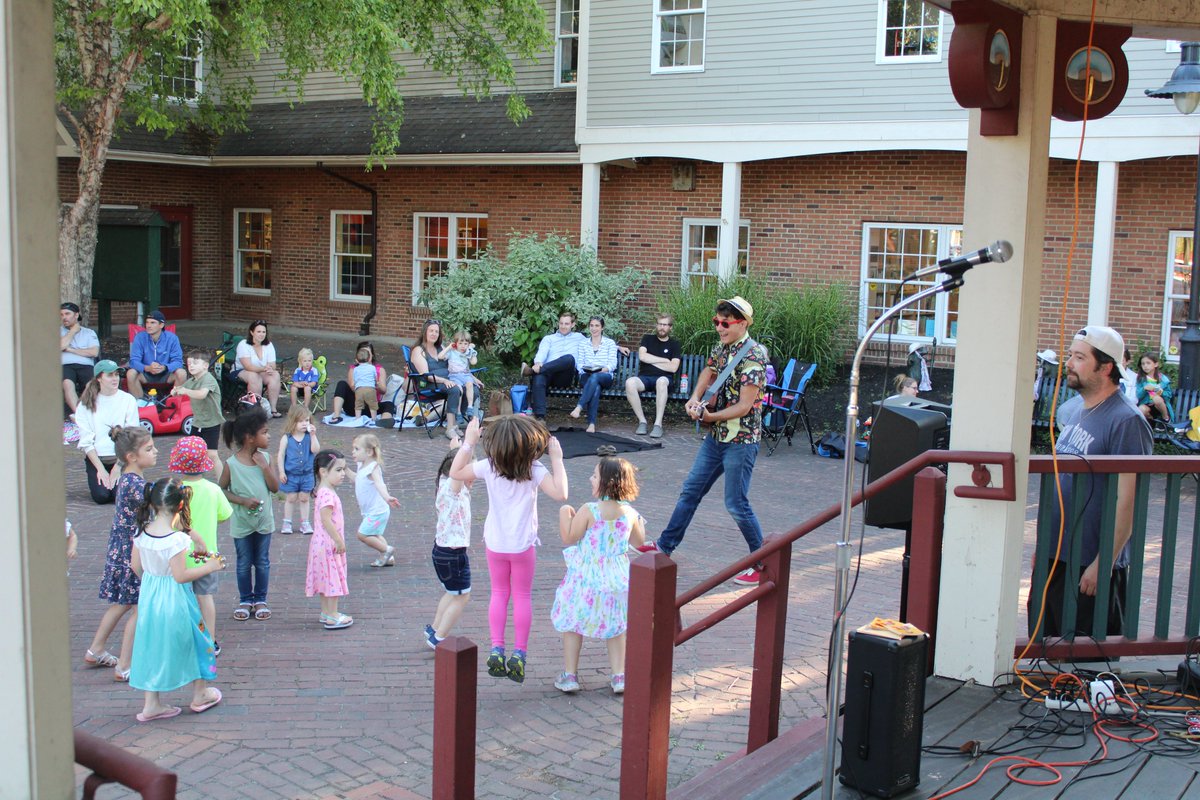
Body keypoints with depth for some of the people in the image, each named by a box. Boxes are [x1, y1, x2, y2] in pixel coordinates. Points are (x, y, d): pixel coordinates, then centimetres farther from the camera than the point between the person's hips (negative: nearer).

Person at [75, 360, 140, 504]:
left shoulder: (128, 400, 0)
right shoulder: (86, 404, 1)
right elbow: (86, 441, -2)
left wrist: (118, 466, -10)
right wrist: (101, 469, -11)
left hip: (122, 457, 0)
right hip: (96, 457, 0)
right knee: (101, 496, -19)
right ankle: (97, 480, 16)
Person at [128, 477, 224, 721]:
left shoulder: (142, 533, -4)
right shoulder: (176, 539, -24)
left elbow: (136, 566, 6)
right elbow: (181, 575, -22)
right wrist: (208, 567, -11)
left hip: (149, 597, 6)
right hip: (174, 600, -6)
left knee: (153, 646, 14)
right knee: (192, 642, 14)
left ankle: (151, 704, 20)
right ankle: (199, 694, 29)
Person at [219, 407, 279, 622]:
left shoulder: (265, 458, -6)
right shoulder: (232, 464, -15)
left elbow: (275, 487, -6)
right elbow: (222, 490, -7)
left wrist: (264, 466, -18)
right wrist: (243, 501, -20)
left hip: (264, 520, 3)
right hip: (242, 522, -3)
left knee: (262, 562, 13)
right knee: (244, 563, 12)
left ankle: (260, 600, 27)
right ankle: (245, 600, 28)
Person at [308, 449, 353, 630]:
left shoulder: (326, 492, 10)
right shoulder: (327, 495, -23)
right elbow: (326, 520, -28)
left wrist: (338, 540, 19)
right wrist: (339, 541, -22)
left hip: (325, 542, 10)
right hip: (329, 543, -10)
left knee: (327, 578, 17)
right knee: (332, 578, -3)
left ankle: (326, 612, 26)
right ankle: (332, 617, 3)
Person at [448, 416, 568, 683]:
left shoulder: (488, 467, -11)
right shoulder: (535, 471, -19)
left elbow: (455, 473, 0)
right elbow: (560, 493, -28)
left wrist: (468, 442, 1)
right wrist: (557, 459, -21)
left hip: (495, 543, 2)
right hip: (523, 544, -2)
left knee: (499, 593, 18)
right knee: (522, 596, 12)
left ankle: (496, 648, 10)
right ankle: (519, 652, 9)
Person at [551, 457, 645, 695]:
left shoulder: (588, 511, -19)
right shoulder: (630, 513, -6)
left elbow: (569, 539, -9)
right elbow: (639, 543, 8)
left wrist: (565, 514, 2)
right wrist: (640, 524, 24)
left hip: (586, 580, -4)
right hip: (617, 580, 4)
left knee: (573, 625, 13)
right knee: (615, 628, 19)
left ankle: (570, 676, 17)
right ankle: (619, 676, 18)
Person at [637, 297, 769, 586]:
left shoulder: (753, 356, -19)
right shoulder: (722, 348, 7)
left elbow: (744, 406, -22)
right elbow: (708, 372, 24)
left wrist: (710, 416, -23)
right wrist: (695, 398, 5)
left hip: (740, 440, -8)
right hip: (717, 436, 9)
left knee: (736, 503, -3)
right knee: (691, 490, 15)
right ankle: (665, 545, 28)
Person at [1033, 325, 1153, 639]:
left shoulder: (1127, 421, -15)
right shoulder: (1069, 410, 10)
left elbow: (1128, 501, -18)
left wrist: (1103, 564, -20)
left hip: (1092, 564, -7)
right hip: (1054, 556, 8)